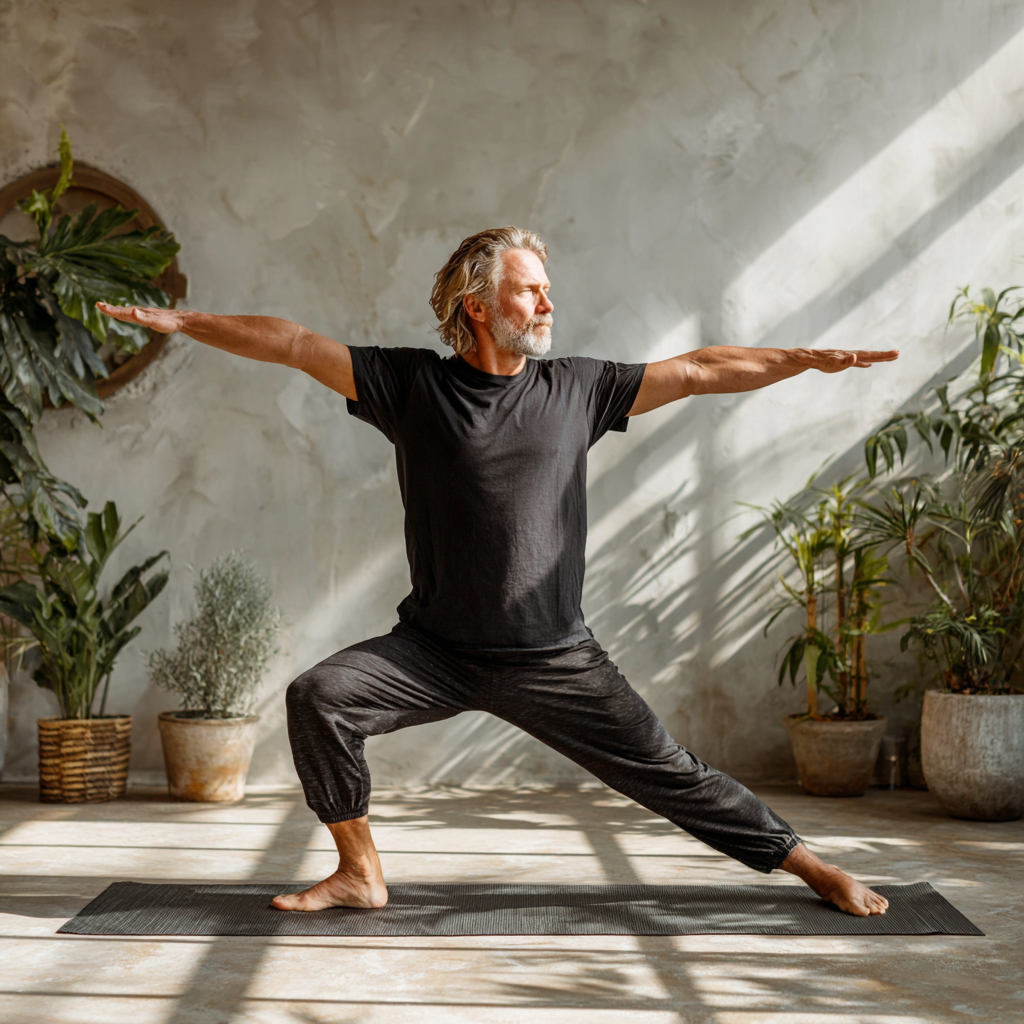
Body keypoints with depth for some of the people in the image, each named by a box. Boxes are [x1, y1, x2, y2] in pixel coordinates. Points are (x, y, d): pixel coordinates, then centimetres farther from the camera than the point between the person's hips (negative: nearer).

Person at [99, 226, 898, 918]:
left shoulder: (577, 388, 2)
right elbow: (296, 346, -1)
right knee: (320, 697, -17)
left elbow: (699, 371, 5)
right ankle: (359, 873, -1)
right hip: (436, 648, 0)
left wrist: (811, 359, 1)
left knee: (666, 772, -1)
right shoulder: (412, 383, -1)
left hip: (556, 658, 0)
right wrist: (177, 321, -3)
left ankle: (809, 866, 13)